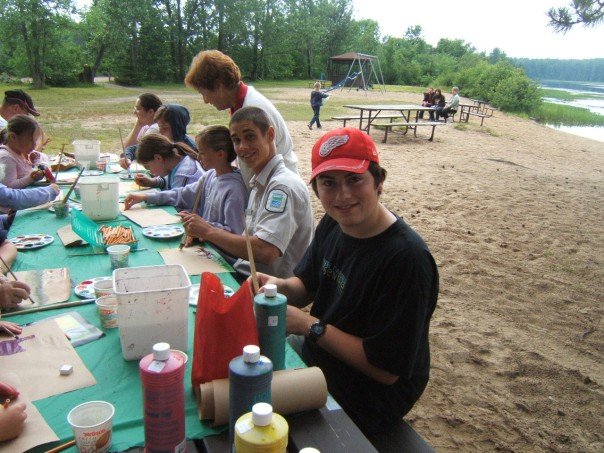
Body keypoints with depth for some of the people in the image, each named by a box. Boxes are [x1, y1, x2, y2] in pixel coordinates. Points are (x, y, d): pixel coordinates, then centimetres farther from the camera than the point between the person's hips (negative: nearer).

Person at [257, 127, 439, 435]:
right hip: (315, 356, 7)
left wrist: (310, 326, -24)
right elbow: (307, 287, 9)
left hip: (368, 395, -7)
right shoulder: (333, 223, -5)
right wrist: (281, 287, -14)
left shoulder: (406, 258, -30)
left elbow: (387, 369, -25)